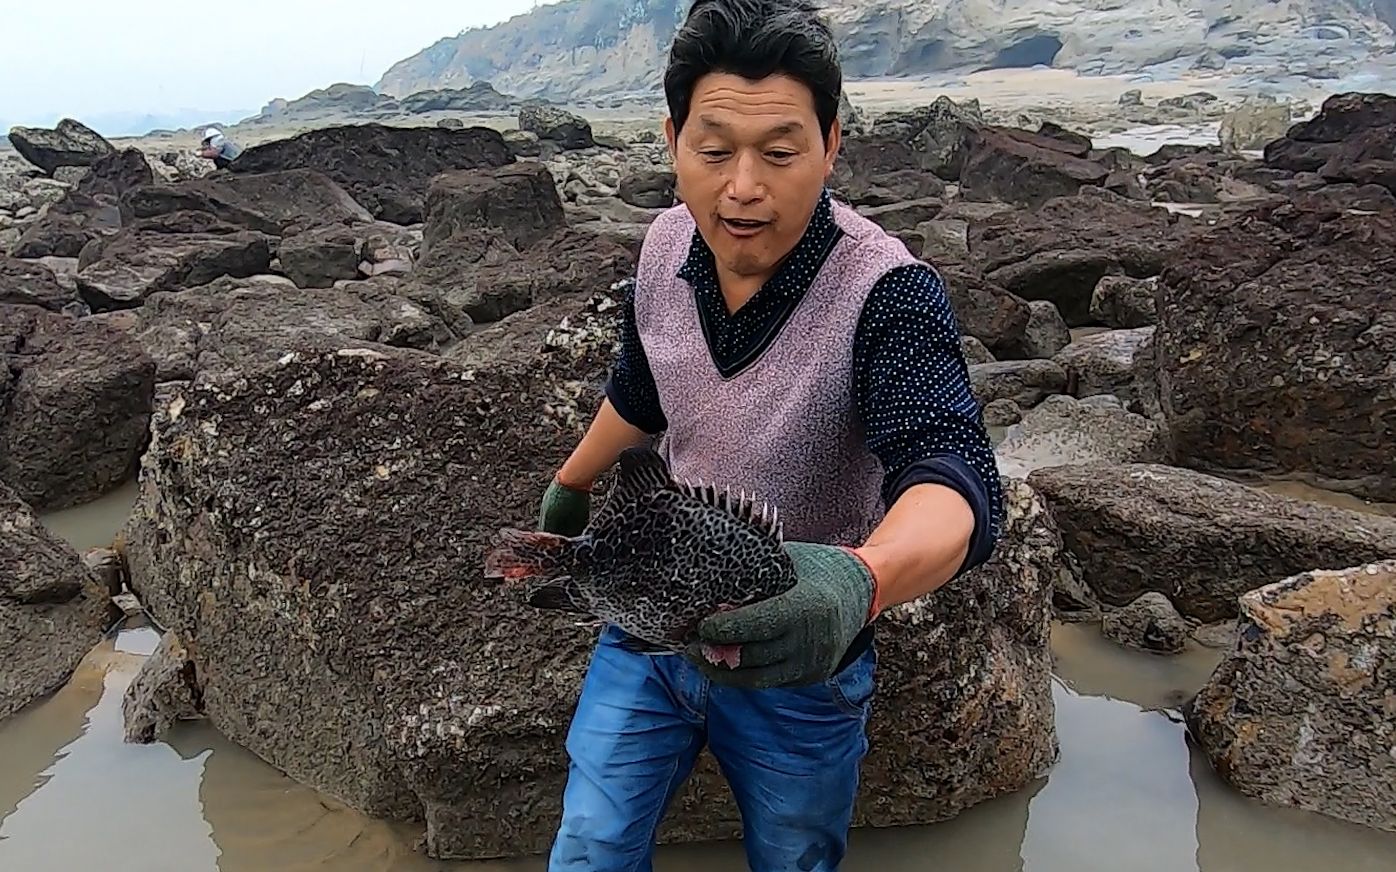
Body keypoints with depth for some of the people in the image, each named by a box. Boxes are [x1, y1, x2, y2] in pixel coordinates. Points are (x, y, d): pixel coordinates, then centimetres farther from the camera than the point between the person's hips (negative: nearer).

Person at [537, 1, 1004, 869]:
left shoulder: (888, 293, -27)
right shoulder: (669, 244, -11)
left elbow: (956, 481, -42)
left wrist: (862, 579, -63)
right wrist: (571, 483, 24)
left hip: (801, 659, -3)